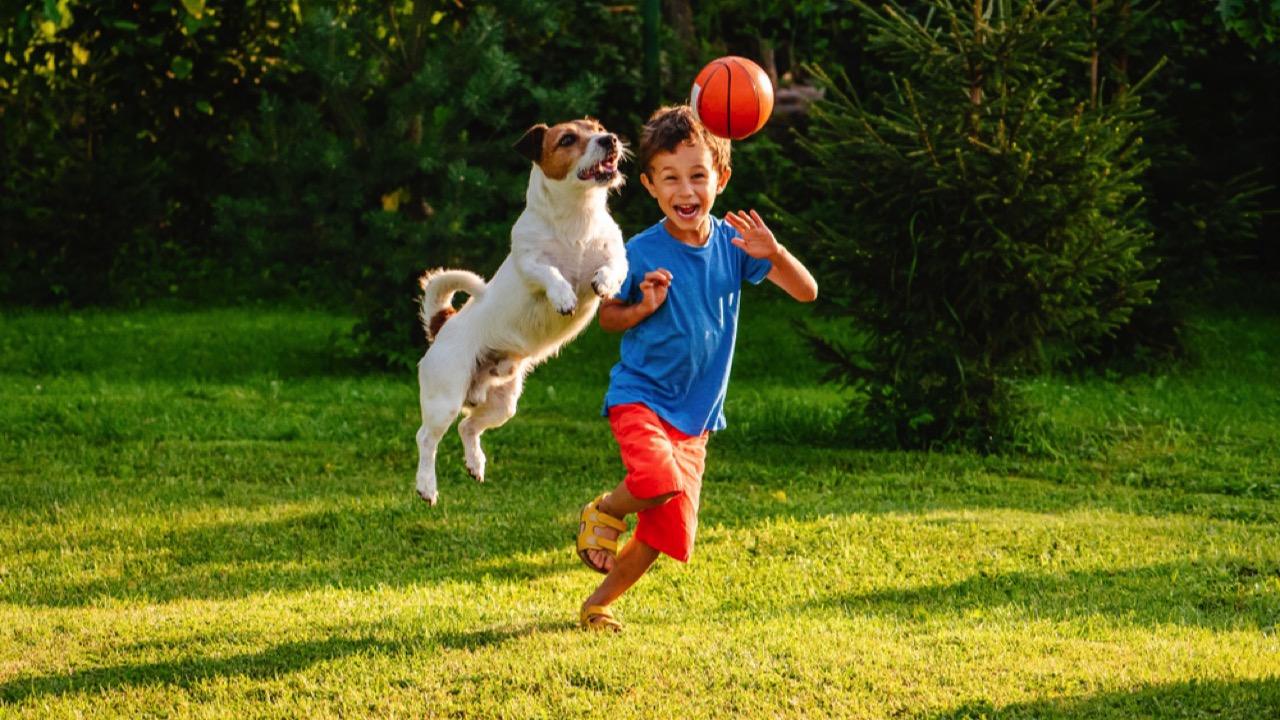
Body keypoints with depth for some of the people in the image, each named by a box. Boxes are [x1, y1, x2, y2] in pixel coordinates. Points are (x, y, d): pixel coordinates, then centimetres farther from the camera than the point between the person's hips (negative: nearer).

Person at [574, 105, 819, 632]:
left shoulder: (732, 243, -5)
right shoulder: (642, 253, -12)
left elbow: (806, 292, -5)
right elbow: (607, 316, 2)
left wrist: (773, 252, -25)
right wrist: (643, 307, -20)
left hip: (694, 412, 4)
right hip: (640, 395, -4)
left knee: (668, 530, 4)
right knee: (659, 480, -32)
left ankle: (599, 603, 26)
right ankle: (604, 511, 1)